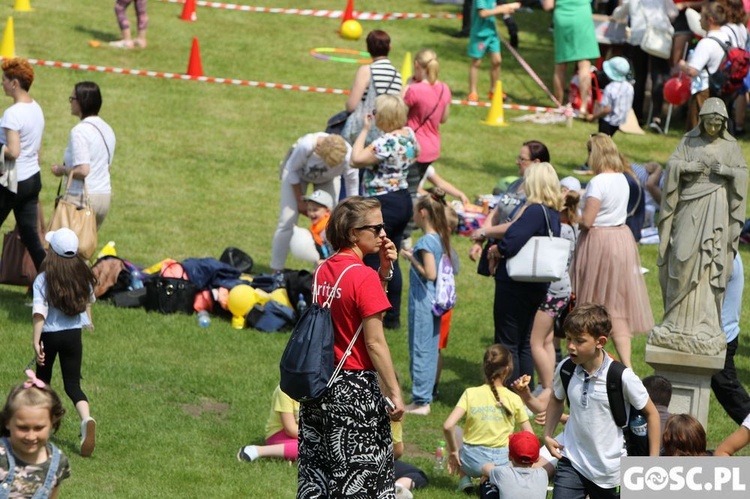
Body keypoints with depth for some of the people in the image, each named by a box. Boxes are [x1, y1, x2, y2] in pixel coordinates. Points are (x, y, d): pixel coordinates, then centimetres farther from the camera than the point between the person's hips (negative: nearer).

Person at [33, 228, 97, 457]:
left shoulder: (43, 279, -14)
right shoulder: (83, 276, -3)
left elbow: (39, 312, -20)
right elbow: (88, 302, 13)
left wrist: (36, 342, -19)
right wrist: (88, 321, 32)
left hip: (50, 335, -2)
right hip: (74, 334, 2)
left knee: (43, 379, 20)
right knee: (72, 384, 1)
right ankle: (87, 419, -26)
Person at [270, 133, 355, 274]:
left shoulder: (348, 155, -38)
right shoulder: (306, 146, -42)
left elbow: (352, 183, -22)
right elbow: (292, 170, -21)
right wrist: (300, 201, -14)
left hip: (328, 179, 2)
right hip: (299, 173, -2)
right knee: (287, 221, -8)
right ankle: (276, 271, -1)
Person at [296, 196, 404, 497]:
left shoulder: (323, 271, 6)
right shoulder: (363, 276, -17)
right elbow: (375, 343, -18)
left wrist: (384, 272, 6)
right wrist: (394, 392, -13)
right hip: (355, 389, -8)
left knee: (318, 470, 12)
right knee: (360, 474, 1)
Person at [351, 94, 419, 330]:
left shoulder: (387, 142, -24)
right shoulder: (409, 134, 4)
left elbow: (356, 159, -28)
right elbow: (416, 154, 26)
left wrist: (364, 130, -19)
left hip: (383, 205, -9)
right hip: (404, 200, 9)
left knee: (372, 263, -2)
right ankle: (393, 317, 21)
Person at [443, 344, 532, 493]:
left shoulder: (470, 393, -5)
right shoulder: (514, 399, -4)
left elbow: (448, 426, -13)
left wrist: (453, 451, 2)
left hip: (471, 461, 0)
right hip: (500, 462, 0)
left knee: (453, 433, 30)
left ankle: (464, 478, 13)